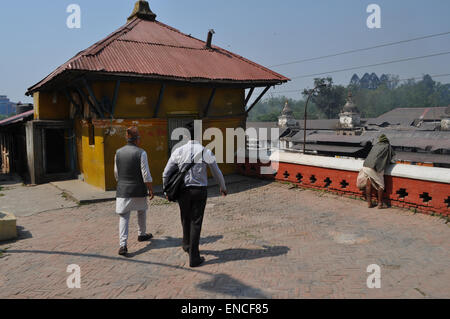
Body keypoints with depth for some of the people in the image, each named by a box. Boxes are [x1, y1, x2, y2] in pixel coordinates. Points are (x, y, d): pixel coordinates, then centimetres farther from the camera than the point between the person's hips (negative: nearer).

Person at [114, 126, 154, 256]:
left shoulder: (118, 152, 2)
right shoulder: (141, 153, -12)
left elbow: (116, 173, 11)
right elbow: (146, 175, -13)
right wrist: (151, 190, -3)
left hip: (123, 190, 3)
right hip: (138, 191, -2)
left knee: (123, 217, 4)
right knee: (142, 212, 22)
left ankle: (123, 244, -8)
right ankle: (141, 234, 39)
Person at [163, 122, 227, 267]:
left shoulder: (178, 151, -6)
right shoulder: (205, 152, -9)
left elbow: (166, 173, 0)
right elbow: (217, 173, 1)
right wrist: (223, 187, 19)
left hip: (183, 190, 2)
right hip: (200, 190, -2)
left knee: (185, 219, 22)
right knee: (196, 222, 6)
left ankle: (187, 245, 45)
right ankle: (193, 257, 9)